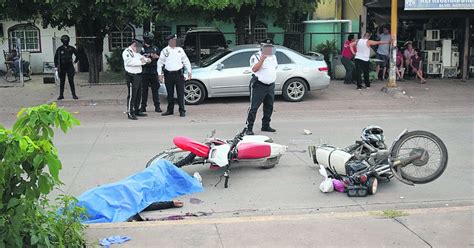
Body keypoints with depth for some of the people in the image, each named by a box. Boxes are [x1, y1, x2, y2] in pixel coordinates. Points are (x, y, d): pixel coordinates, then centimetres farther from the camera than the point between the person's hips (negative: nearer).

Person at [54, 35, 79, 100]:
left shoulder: (71, 48, 2)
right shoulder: (59, 49, 0)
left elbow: (77, 55, 16)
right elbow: (56, 58, 5)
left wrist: (75, 61, 15)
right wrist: (57, 66, 0)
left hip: (69, 67, 0)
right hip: (62, 68, 0)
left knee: (71, 81, -4)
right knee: (62, 82, 6)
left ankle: (74, 95, 0)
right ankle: (61, 95, 12)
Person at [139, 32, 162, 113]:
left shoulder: (155, 49, 11)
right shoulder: (141, 49, 2)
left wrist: (156, 57, -5)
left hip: (154, 73, 2)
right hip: (144, 72, -2)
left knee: (155, 90, 3)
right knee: (144, 90, 3)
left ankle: (157, 106, 8)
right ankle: (143, 107, 10)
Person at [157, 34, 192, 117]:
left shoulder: (180, 50, 9)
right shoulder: (164, 51, 3)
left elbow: (186, 61, 13)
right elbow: (160, 63, 5)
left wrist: (189, 72, 8)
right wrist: (160, 74, -2)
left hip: (179, 74, 1)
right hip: (168, 75, 0)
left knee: (180, 93, -2)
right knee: (170, 93, 8)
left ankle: (182, 111, 3)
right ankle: (170, 110, 19)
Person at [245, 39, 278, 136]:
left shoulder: (273, 56, 15)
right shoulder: (256, 56, -8)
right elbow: (254, 69, -22)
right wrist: (262, 59, -28)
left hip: (271, 85, 7)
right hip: (259, 86, -7)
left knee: (269, 107, 13)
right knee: (254, 107, -9)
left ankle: (265, 126, 26)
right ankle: (249, 128, -6)